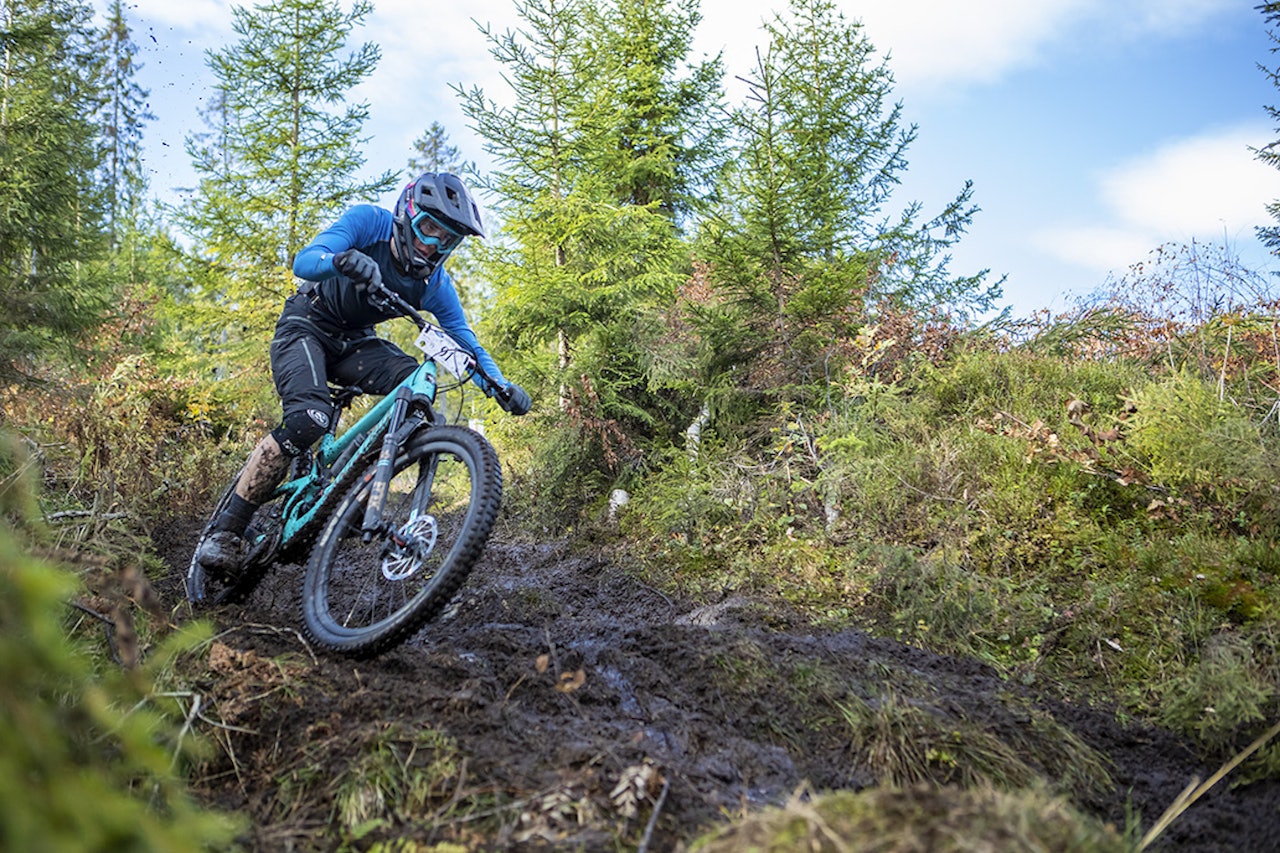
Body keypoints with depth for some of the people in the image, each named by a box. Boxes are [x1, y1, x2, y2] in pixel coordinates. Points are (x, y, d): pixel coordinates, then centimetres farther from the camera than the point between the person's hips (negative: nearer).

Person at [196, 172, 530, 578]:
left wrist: (501, 385, -27)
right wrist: (342, 261, -54)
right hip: (306, 326, -4)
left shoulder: (435, 284, -11)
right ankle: (226, 530, -21)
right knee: (309, 417, -30)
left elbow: (466, 342, -9)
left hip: (353, 343, 4)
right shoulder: (368, 221, -20)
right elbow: (303, 262, -31)